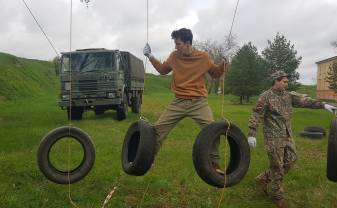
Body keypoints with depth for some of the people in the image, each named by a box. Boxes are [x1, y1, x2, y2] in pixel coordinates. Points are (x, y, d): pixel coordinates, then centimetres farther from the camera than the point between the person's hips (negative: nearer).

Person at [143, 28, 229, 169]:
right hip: (178, 102, 2)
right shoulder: (174, 56, 1)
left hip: (199, 102, -2)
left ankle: (214, 163, 5)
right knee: (158, 128, 1)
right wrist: (150, 56, 10)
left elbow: (215, 73, 10)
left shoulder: (204, 57, -4)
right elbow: (162, 70, 18)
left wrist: (223, 66, -10)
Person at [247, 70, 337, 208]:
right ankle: (277, 195, 19)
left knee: (291, 159, 12)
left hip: (287, 136, 7)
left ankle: (264, 178, 26)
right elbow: (256, 116, -14)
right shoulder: (265, 97, -12)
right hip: (273, 137, -7)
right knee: (277, 166, 1)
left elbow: (304, 101, 0)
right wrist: (251, 135, -19)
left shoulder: (288, 95, 8)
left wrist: (323, 105, -12)